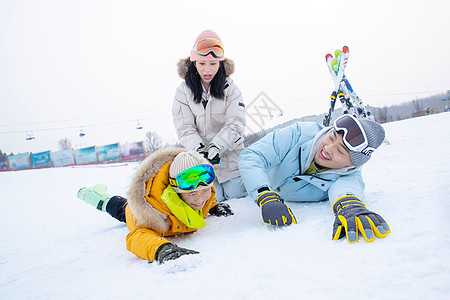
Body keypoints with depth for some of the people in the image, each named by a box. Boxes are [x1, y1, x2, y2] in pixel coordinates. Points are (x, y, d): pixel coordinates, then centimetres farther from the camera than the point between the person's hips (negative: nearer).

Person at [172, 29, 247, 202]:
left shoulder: (230, 88, -3)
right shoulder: (184, 90, -2)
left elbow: (235, 124, -12)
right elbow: (185, 129, -7)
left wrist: (216, 146, -27)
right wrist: (199, 150, -25)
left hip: (231, 158, 0)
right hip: (202, 161, 0)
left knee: (237, 198, 7)